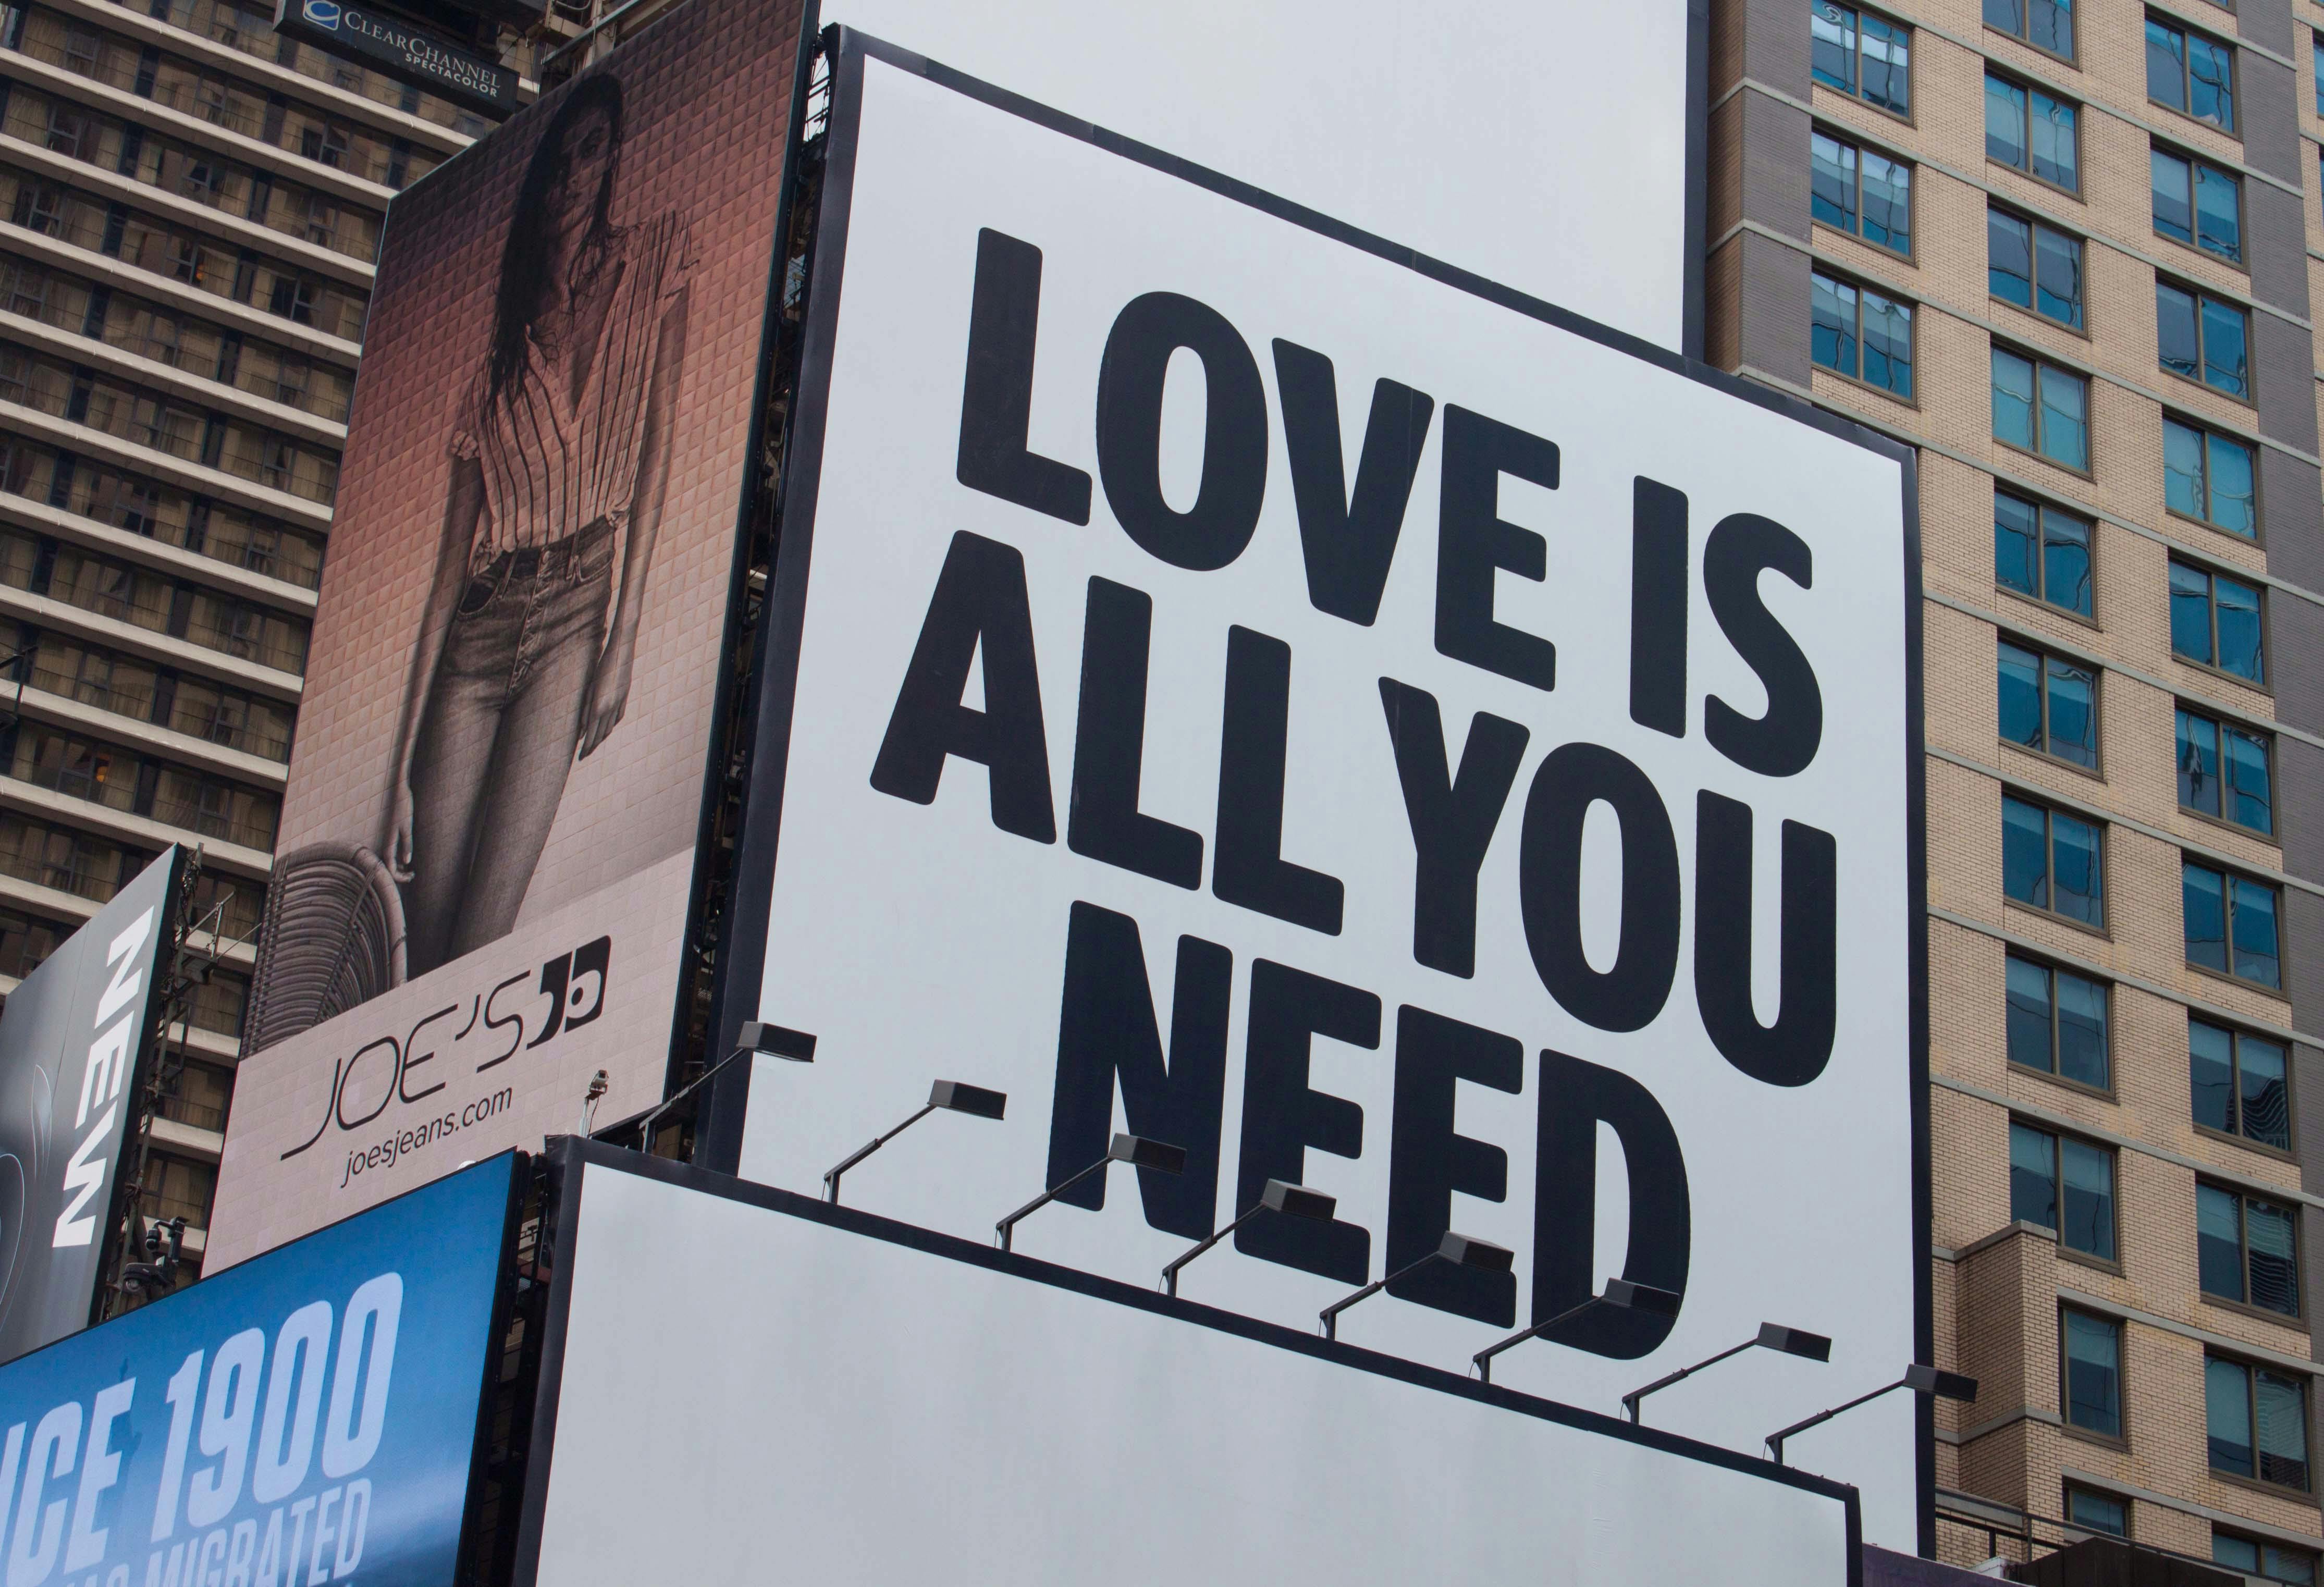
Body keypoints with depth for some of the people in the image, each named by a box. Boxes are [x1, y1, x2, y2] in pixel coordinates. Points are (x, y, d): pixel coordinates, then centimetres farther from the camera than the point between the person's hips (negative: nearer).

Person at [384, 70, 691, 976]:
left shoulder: (648, 261, 9)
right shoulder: (501, 355, 20)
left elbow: (655, 444, -2)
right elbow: (453, 558, 15)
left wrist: (623, 637, -13)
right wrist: (404, 768, 8)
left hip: (575, 601, -4)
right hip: (480, 625, 5)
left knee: (483, 930, -15)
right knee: (424, 927, -5)